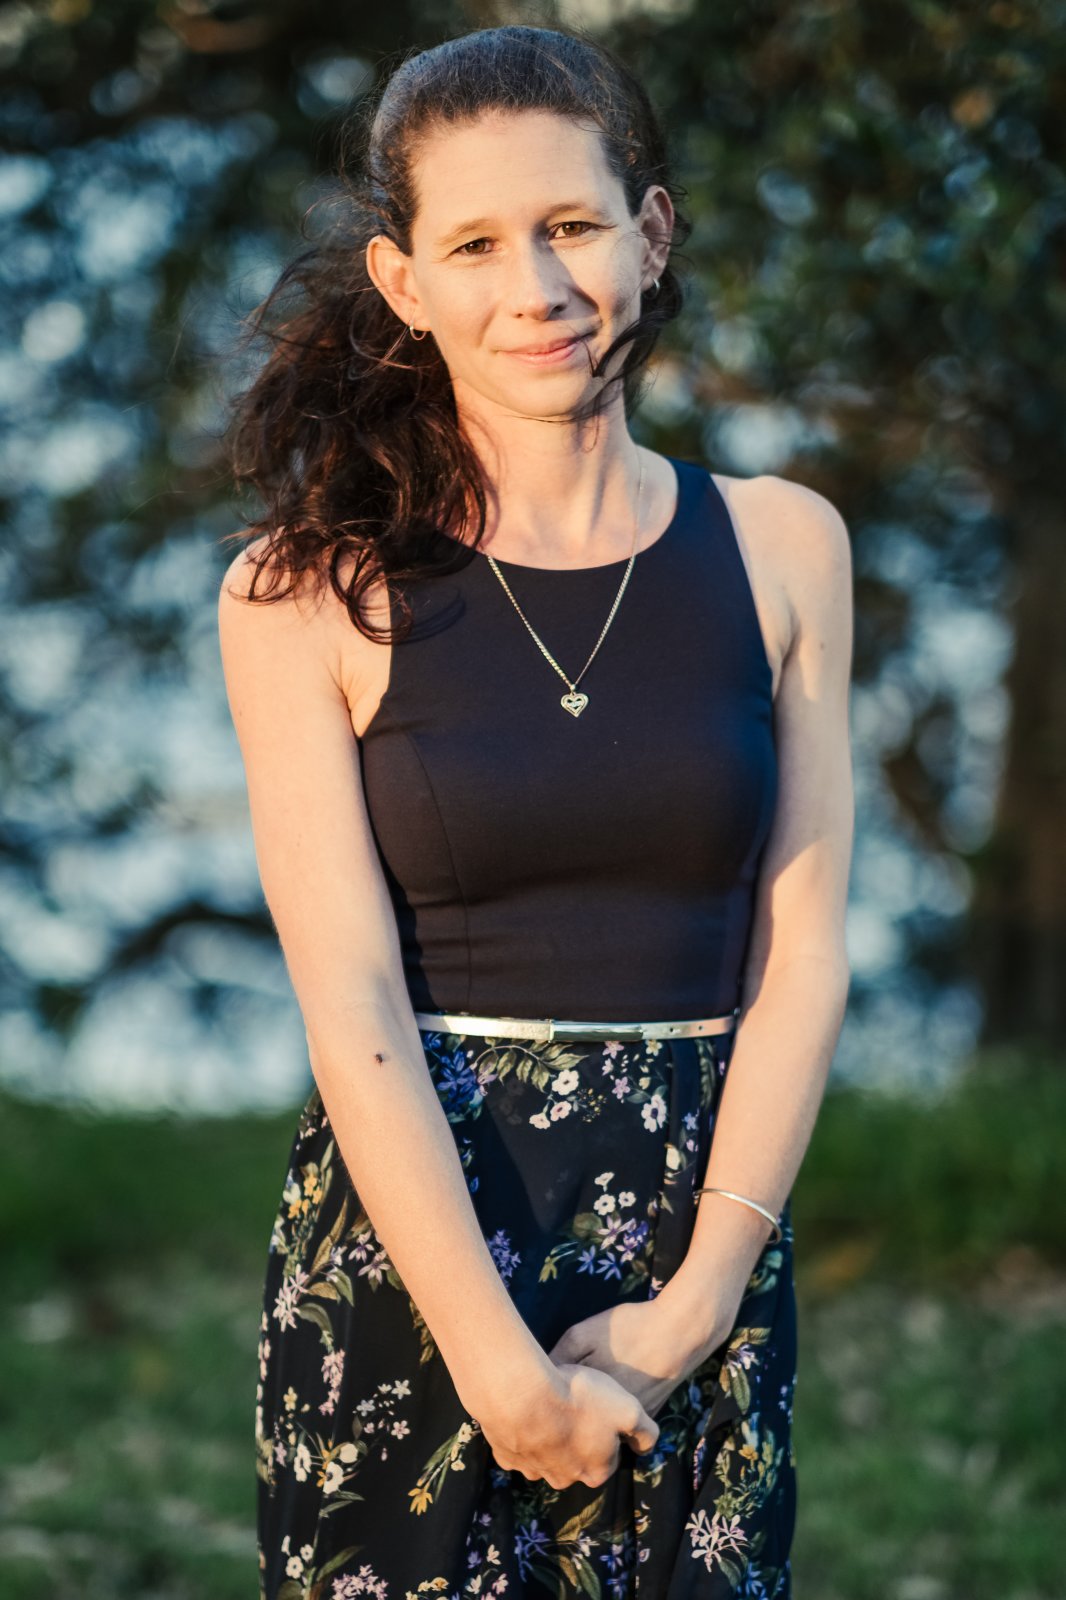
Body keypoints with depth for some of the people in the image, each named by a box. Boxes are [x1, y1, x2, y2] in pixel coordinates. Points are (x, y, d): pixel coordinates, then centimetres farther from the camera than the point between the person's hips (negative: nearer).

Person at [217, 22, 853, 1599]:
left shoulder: (781, 547, 4)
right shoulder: (312, 589, -3)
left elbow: (801, 952, 0)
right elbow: (352, 1005, -9)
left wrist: (691, 1306, -10)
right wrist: (507, 1371, -16)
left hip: (705, 1246, 2)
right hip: (401, 1251, -2)